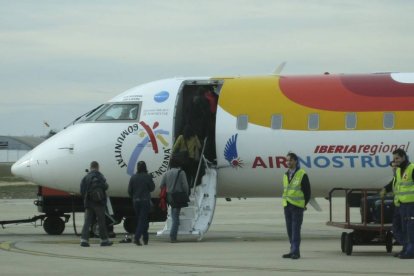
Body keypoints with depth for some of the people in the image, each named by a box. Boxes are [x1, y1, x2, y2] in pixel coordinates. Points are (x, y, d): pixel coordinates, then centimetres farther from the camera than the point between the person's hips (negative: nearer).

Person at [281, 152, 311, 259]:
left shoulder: (302, 175, -6)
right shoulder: (286, 175, 13)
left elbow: (307, 192, -3)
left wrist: (303, 205, 1)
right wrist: (286, 204, 10)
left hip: (297, 207, -6)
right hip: (287, 206, 6)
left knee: (295, 229, -10)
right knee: (290, 230, 7)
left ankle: (295, 252, -11)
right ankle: (293, 251, 12)